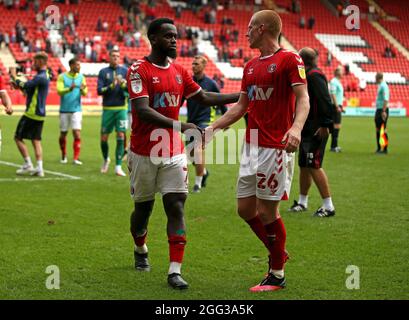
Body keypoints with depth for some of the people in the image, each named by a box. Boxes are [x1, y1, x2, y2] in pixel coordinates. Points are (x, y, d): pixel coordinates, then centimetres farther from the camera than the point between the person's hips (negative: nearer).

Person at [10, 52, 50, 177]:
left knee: (18, 138, 2)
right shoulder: (45, 76, 15)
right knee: (36, 141, 7)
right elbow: (29, 90, 19)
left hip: (32, 114, -9)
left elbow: (25, 86, -24)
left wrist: (14, 76, -9)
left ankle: (28, 165, 1)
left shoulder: (41, 77, -18)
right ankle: (39, 168, 1)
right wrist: (18, 84, 5)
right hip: (40, 114, 9)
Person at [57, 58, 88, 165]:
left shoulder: (81, 77, 4)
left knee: (77, 134, -10)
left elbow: (85, 93, -4)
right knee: (63, 134, 8)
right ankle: (63, 156, 28)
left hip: (76, 109, 1)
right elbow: (59, 91, -13)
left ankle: (76, 158, -9)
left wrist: (82, 90, -28)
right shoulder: (62, 77, -2)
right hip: (64, 110, -1)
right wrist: (69, 89, -32)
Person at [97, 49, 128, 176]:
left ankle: (118, 167, -3)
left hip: (121, 108, 0)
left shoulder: (125, 71, 7)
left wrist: (123, 83, -19)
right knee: (104, 138, 3)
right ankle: (106, 160, 30)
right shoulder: (103, 72, 5)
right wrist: (111, 86, -18)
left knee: (121, 136, -7)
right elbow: (99, 90, -3)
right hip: (108, 108, 0)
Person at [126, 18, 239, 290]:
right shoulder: (139, 70, -12)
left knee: (176, 207, -6)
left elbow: (204, 98, 19)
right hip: (144, 153, -4)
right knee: (143, 207, 11)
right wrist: (181, 126, -32)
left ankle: (175, 271, -8)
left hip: (174, 154, 4)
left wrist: (243, 96, 14)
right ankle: (140, 250, 40)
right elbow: (143, 111, -23)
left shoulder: (179, 71, 8)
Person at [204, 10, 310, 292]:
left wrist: (296, 128, -34)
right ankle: (277, 253, 31)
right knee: (245, 208, 10)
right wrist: (213, 128, 18)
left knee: (267, 211, -4)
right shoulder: (251, 66, 16)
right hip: (252, 146, 8)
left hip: (276, 148, -8)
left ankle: (277, 275, 11)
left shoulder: (289, 59, -7)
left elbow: (303, 99, -17)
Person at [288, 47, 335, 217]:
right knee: (303, 166, 17)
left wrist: (325, 124, -26)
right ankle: (302, 202, 29)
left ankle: (328, 206, -8)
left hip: (317, 131, -11)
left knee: (313, 166, -12)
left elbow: (325, 100, -23)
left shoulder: (314, 75, -14)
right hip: (307, 130, 11)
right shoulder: (308, 75, 18)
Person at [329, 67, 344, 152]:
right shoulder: (333, 82, -11)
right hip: (335, 106, -10)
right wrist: (337, 106, -22)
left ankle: (334, 145, 13)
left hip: (338, 106, 10)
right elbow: (333, 94, -19)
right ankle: (334, 146, -10)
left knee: (337, 126, 10)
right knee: (336, 126, -10)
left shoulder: (338, 82, 19)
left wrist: (341, 106, 22)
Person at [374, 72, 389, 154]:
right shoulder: (380, 86, 16)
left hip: (383, 110, -10)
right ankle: (379, 148, 18)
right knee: (378, 129, 12)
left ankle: (385, 149, -4)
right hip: (378, 110, 10)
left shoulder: (383, 86, -15)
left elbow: (386, 99, -22)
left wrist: (384, 111, -26)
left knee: (383, 129, -8)